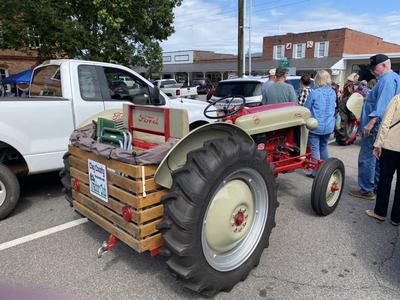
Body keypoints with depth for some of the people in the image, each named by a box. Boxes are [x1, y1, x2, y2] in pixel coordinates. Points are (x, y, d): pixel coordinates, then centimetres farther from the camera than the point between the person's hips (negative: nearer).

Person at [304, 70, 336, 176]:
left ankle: (316, 172, 4)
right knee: (324, 146, 20)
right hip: (329, 126, 6)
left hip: (316, 126, -6)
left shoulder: (314, 93, -15)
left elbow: (306, 108, -6)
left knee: (315, 148, 2)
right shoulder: (333, 93, 2)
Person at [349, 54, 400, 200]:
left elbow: (382, 104, -25)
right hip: (379, 127, 11)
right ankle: (376, 186, 26)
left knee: (367, 159, -5)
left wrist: (371, 122, -28)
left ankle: (366, 190, 2)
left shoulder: (387, 79, -14)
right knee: (378, 159, 16)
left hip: (375, 127, -11)